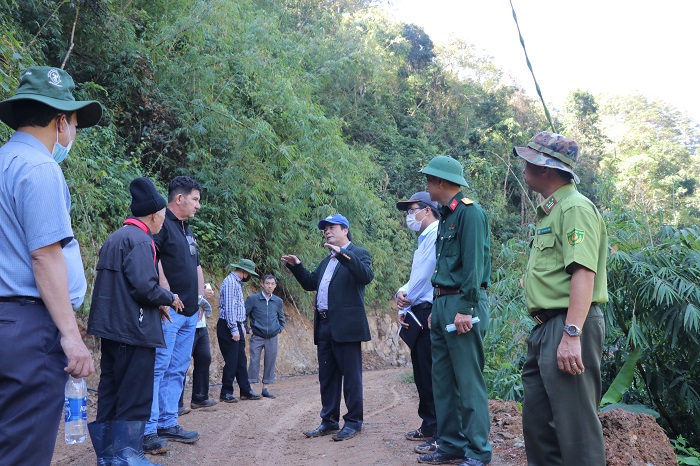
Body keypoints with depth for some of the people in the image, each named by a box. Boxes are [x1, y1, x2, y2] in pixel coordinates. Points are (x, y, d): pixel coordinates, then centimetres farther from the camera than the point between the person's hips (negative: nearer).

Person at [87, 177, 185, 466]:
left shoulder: (115, 238, 16)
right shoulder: (140, 240, -14)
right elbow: (144, 286, -23)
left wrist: (156, 307, 19)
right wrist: (170, 299, -5)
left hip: (112, 328, 10)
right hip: (134, 330, -10)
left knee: (111, 391, 13)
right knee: (135, 396, -2)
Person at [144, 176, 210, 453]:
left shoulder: (187, 231, 21)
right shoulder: (162, 224, -9)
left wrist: (200, 297, 18)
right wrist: (166, 294, -23)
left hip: (189, 313, 10)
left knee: (177, 371, 12)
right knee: (158, 368, -9)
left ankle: (167, 424, 19)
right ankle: (148, 431, -7)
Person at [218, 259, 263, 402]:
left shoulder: (237, 283, 17)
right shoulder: (230, 282, -14)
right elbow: (229, 308, -20)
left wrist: (242, 325, 17)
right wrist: (234, 329, -21)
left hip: (236, 327, 10)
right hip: (228, 327, -10)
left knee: (241, 361, 11)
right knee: (231, 361, -4)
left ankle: (246, 391, 17)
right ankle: (226, 393, 5)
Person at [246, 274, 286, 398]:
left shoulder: (278, 301, 8)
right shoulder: (253, 299, -3)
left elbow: (281, 317, 23)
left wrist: (280, 329, 10)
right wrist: (248, 329, -3)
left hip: (272, 338, 3)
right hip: (257, 337, -3)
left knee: (270, 362, 5)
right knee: (254, 362, -5)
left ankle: (265, 388, 14)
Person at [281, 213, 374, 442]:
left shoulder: (358, 253, -2)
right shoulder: (327, 261, 23)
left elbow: (367, 276, -21)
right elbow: (310, 283, 24)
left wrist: (342, 254, -27)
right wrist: (296, 266, 10)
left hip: (346, 325, -8)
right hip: (324, 325, 8)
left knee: (350, 374, -1)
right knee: (327, 375, 12)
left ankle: (353, 422, 7)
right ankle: (329, 420, 21)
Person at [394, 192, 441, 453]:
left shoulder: (436, 235, -12)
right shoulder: (423, 239, 19)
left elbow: (424, 276, -16)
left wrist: (406, 299, -2)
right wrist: (403, 293, 1)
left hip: (428, 315, -10)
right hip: (418, 315, 10)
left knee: (432, 375, -8)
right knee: (422, 375, 15)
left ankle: (441, 436, -4)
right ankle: (429, 426, 26)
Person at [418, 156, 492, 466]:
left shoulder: (470, 212, -9)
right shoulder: (446, 216, 18)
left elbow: (474, 264, -17)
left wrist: (466, 309, -21)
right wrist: (436, 308, 17)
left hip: (462, 303, -9)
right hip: (442, 304, 9)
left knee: (468, 381, -5)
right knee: (442, 379, 11)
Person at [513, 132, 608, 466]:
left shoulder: (575, 208, -12)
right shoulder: (550, 211, 19)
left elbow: (584, 273, -22)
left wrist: (572, 334, -29)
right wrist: (542, 331, 19)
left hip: (567, 327, -10)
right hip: (546, 326, 10)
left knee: (575, 424, -4)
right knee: (536, 418, 15)